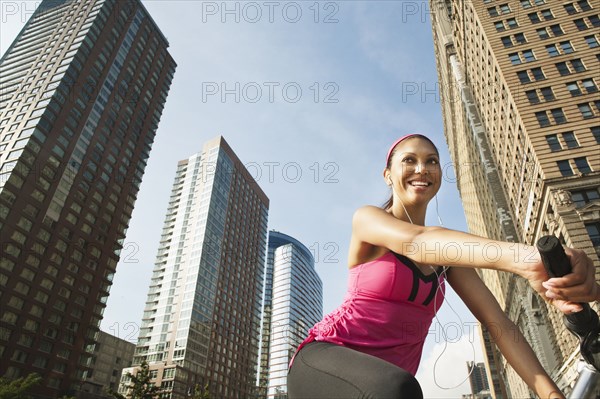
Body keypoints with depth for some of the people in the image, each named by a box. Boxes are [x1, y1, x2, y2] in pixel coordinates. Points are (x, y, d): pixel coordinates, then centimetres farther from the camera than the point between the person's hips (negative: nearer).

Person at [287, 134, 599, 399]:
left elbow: (498, 322, 2)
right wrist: (522, 257, -45)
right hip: (324, 359, -6)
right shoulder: (366, 219, -6)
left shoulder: (450, 250, 10)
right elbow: (415, 241, -29)